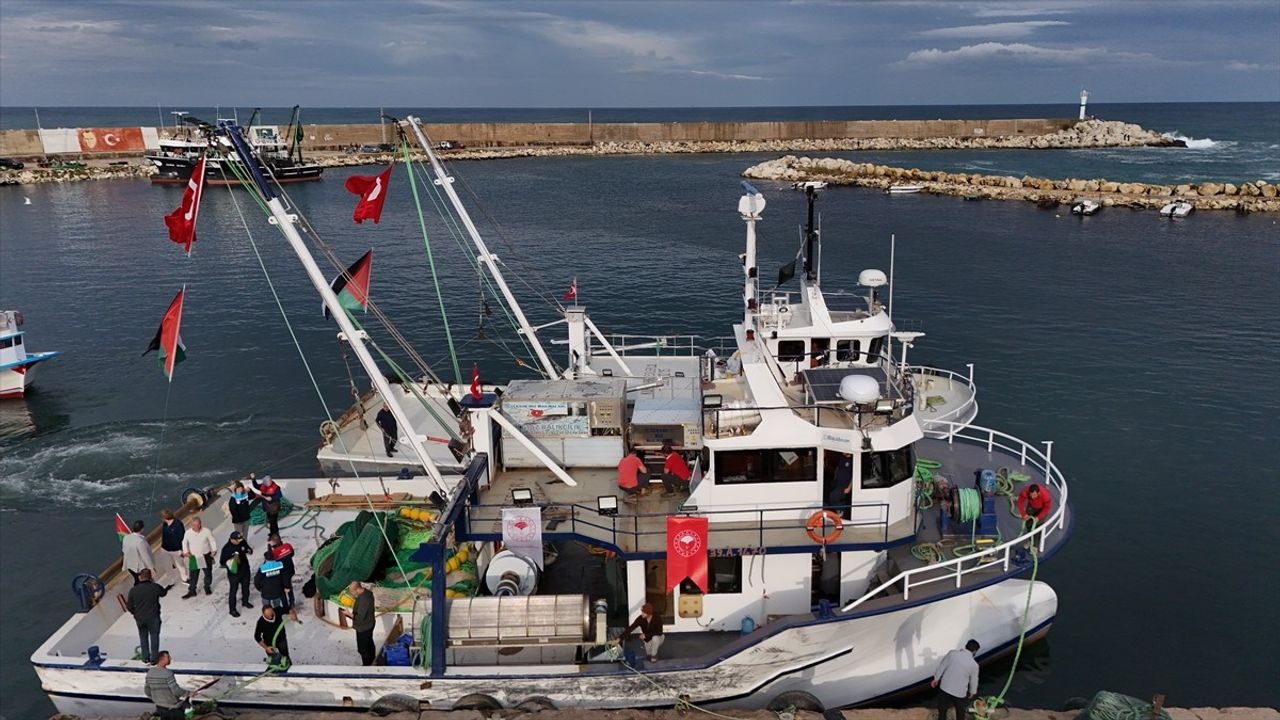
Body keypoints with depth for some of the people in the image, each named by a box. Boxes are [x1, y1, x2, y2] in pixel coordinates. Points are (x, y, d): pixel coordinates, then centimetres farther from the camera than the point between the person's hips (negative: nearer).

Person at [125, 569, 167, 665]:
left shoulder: (133, 590, -10)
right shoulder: (155, 587, -14)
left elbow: (130, 607, -2)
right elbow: (163, 593, 8)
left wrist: (135, 613, 18)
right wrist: (167, 588, 31)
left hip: (139, 618, 2)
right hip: (153, 617, -2)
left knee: (143, 637, 20)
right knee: (154, 636, 11)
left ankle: (145, 657, 28)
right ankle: (154, 658, 13)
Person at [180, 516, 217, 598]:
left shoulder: (207, 531, -16)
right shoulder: (188, 533, -11)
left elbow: (212, 541, -5)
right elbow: (184, 542, 6)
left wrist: (214, 550, -12)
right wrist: (185, 551, -6)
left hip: (206, 556, -1)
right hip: (194, 557, 1)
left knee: (208, 573, 14)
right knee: (193, 575, 6)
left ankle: (207, 587, 34)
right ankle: (191, 591, 19)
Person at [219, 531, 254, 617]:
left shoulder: (242, 542, -11)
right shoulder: (226, 548, -24)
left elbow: (248, 548, 8)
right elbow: (222, 562, -17)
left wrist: (250, 551, -15)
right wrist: (229, 562, -36)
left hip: (245, 570, 5)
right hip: (234, 573, -5)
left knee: (246, 587, 24)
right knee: (233, 591, 7)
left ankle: (245, 601, 49)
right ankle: (232, 610, 23)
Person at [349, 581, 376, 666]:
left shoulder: (363, 600, -35)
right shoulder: (367, 592, -6)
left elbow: (360, 618, -31)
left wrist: (350, 614, -21)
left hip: (363, 628, -9)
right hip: (370, 624, 9)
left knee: (362, 649, 11)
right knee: (369, 644, 27)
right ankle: (372, 662, 46)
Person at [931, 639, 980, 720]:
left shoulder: (952, 653, -11)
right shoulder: (974, 664, -14)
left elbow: (942, 666, -3)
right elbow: (973, 681, -1)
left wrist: (936, 678, 11)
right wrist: (972, 692, 19)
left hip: (945, 688, 1)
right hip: (960, 692, -1)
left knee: (942, 709, 21)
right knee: (960, 712, 24)